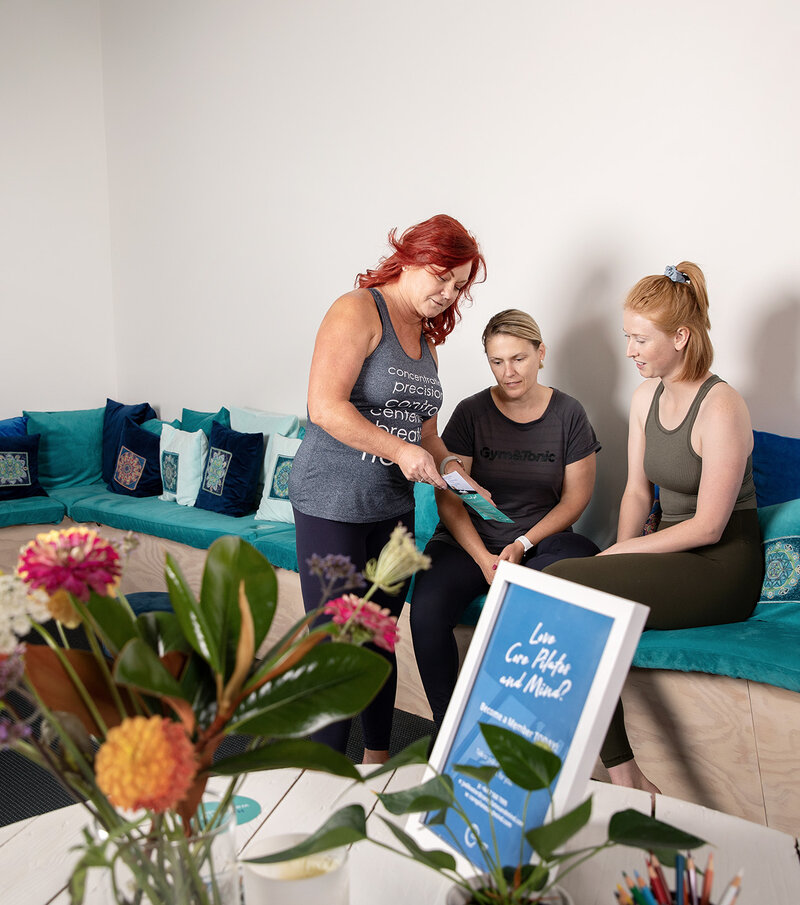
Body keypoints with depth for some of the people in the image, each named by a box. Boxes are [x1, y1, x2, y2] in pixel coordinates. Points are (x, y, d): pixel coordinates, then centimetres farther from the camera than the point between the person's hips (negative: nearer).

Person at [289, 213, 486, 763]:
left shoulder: (426, 334, 15)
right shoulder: (358, 311, -10)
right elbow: (325, 407, -21)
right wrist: (401, 451, -21)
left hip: (392, 506, 8)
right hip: (332, 503, -8)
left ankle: (378, 762, 29)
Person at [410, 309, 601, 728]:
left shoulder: (568, 414, 5)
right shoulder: (471, 413, 2)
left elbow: (575, 497, 4)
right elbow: (448, 499, -2)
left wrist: (522, 545, -9)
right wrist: (484, 559, -15)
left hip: (541, 540, 1)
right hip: (469, 540, 0)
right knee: (426, 611, -30)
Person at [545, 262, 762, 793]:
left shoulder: (721, 407, -15)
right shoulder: (647, 397, 10)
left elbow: (708, 526, -16)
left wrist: (620, 554, -14)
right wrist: (622, 555, -3)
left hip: (723, 566, -7)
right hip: (674, 553, 7)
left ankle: (627, 778, -16)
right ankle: (623, 776, -16)